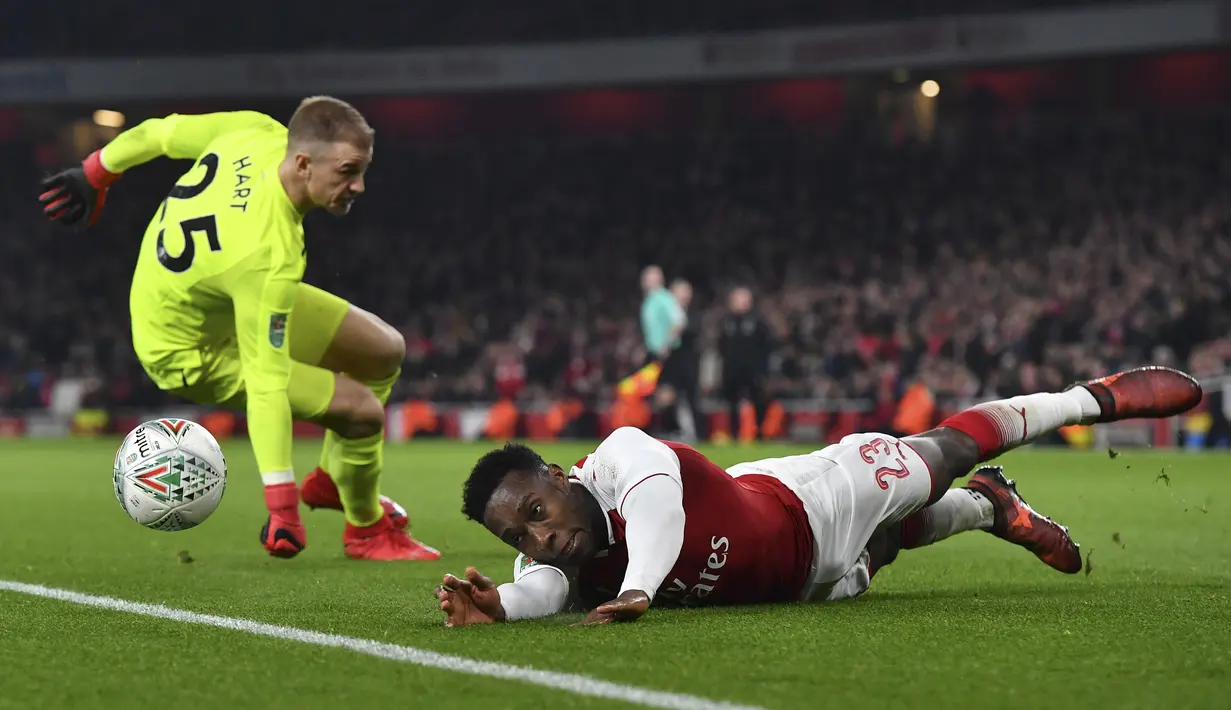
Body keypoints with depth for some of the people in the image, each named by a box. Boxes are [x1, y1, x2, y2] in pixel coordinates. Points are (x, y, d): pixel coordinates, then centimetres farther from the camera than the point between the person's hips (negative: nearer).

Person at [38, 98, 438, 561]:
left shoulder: (260, 133, -23)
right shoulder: (270, 255, -42)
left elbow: (159, 133, -6)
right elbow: (266, 388, -40)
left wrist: (95, 174, 14)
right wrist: (282, 507, -37)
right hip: (190, 349, -9)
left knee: (386, 351, 9)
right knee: (363, 410, -12)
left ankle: (331, 479, 31)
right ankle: (367, 530, 16)